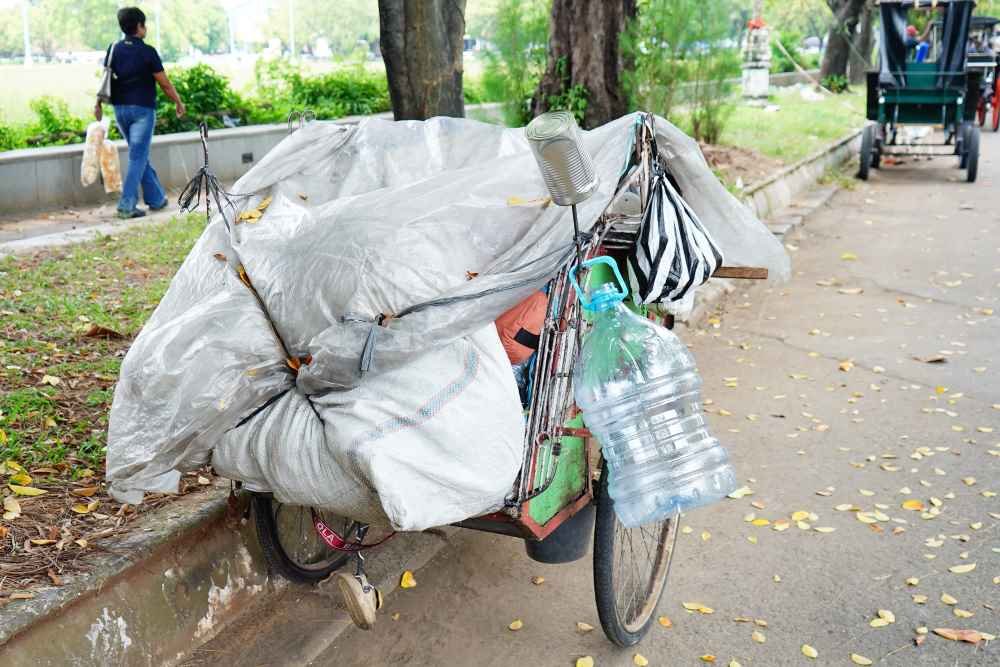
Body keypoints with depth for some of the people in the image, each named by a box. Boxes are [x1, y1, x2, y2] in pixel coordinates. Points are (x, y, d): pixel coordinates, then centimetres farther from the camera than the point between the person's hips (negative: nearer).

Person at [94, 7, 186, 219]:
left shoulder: (114, 50, 4)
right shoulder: (147, 52, -10)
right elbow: (164, 83, -8)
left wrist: (99, 103, 13)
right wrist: (179, 102, 5)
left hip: (120, 109, 6)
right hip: (142, 109, -6)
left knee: (140, 155, 17)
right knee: (137, 157, -4)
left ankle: (156, 198, 24)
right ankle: (127, 205, -10)